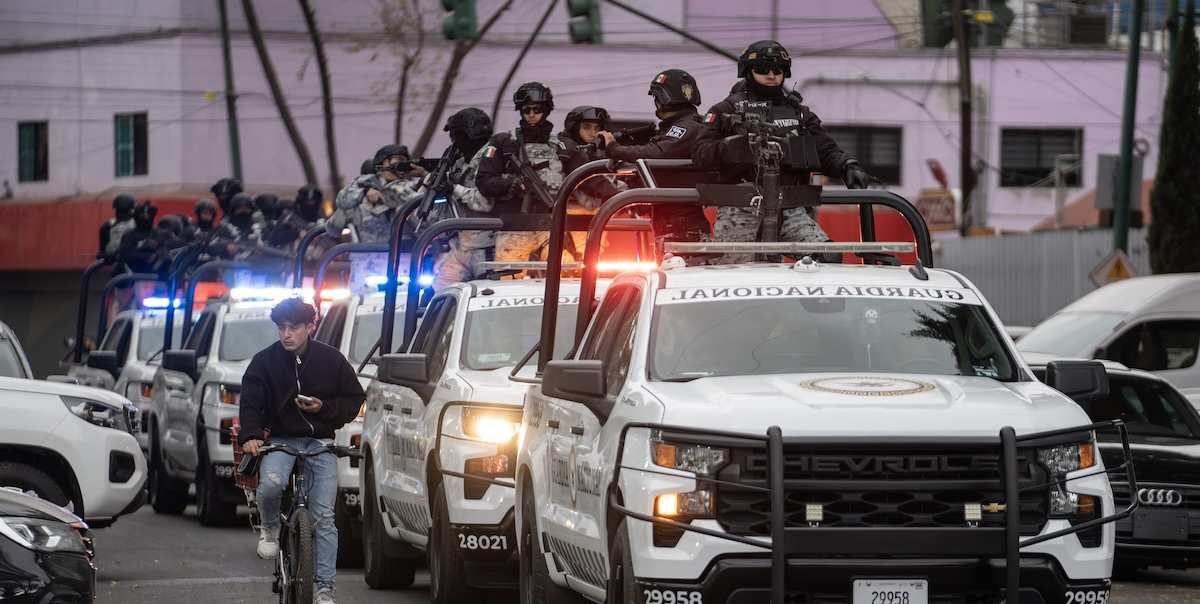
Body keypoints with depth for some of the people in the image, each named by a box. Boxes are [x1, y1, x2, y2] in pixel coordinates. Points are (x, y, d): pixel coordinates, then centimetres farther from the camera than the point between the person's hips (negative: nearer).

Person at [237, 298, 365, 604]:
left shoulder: (331, 360, -1)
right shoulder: (265, 361, -1)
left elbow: (355, 400, 7)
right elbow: (251, 404, -5)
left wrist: (324, 407, -12)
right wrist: (250, 436, -24)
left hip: (320, 442, 0)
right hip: (281, 439, 0)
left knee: (324, 517, -8)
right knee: (271, 484, -33)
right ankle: (270, 528, 1)